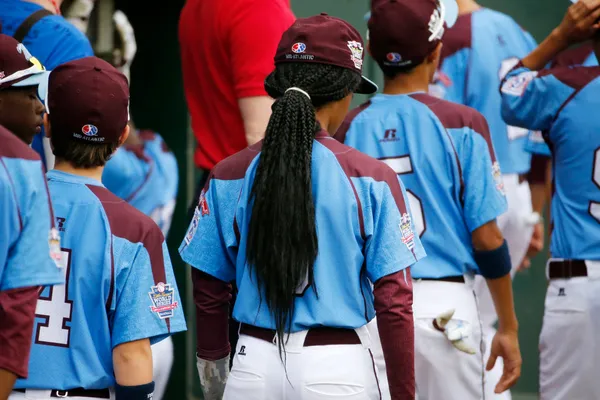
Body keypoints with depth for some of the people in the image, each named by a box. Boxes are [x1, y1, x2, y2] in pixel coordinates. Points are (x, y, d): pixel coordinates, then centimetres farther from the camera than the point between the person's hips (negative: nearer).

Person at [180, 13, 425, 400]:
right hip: (340, 368, -2)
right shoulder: (372, 179, -7)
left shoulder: (229, 177, 0)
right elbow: (394, 302, -8)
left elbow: (209, 291, 7)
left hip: (255, 367, 3)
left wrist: (213, 361, 22)